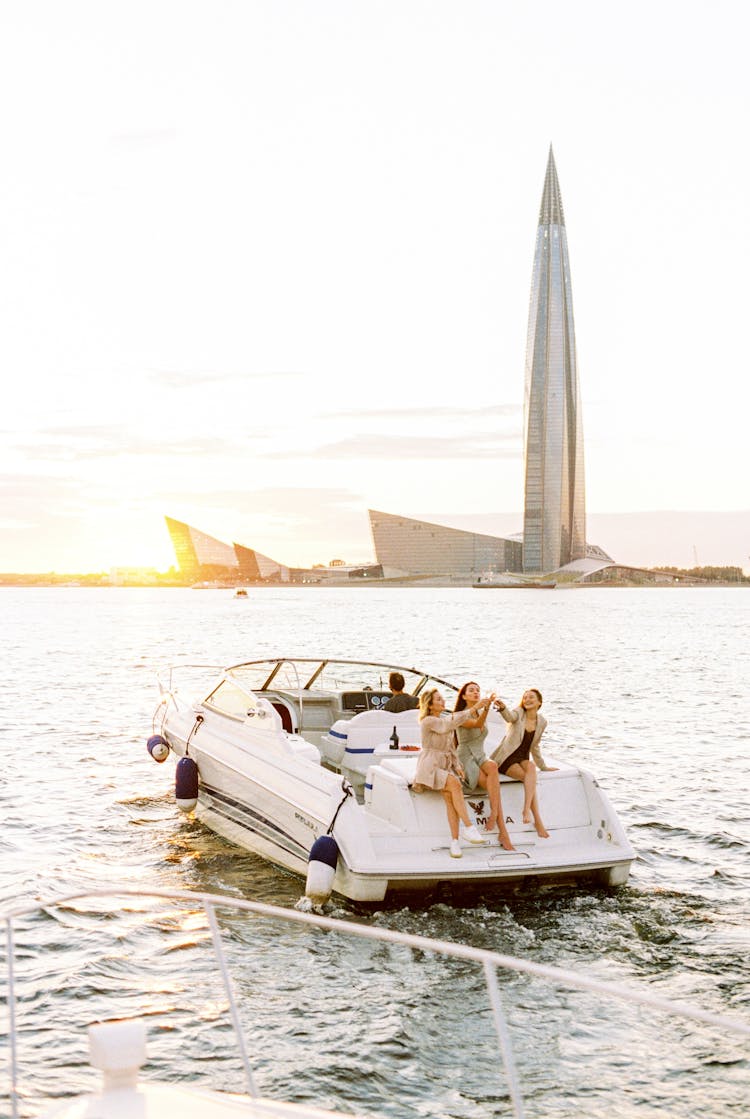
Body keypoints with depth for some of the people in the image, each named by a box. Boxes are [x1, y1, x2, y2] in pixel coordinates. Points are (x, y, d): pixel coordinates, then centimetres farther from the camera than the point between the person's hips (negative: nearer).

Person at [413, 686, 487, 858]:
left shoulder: (445, 720, 18)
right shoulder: (428, 721, -7)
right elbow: (450, 725, -24)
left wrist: (457, 765, 7)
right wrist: (472, 710, -26)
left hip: (446, 766, 6)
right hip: (430, 767, -6)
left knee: (450, 796, -23)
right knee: (454, 784, -33)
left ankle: (454, 841, -31)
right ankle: (468, 827, -35)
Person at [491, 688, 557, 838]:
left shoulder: (542, 722, 8)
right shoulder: (519, 713, -5)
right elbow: (509, 717, -31)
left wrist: (543, 766, 28)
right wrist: (503, 708, -54)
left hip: (523, 759, 3)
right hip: (506, 758, -3)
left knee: (531, 767, -35)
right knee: (530, 778, -31)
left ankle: (527, 809, -40)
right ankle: (537, 820, -32)